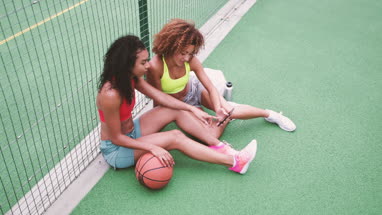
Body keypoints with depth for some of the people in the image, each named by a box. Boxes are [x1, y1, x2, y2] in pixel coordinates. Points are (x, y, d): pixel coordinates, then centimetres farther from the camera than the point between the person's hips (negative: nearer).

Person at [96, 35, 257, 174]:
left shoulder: (131, 78, -7)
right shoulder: (111, 94, -32)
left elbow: (159, 96, -1)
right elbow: (116, 138, -25)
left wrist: (192, 109, -4)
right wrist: (153, 148, -27)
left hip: (132, 132, 8)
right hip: (115, 150, -8)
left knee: (178, 111, -4)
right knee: (175, 137, -22)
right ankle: (234, 162, -17)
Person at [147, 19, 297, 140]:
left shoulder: (191, 61, -25)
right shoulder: (155, 67, -36)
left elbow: (210, 88, -21)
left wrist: (218, 108, -37)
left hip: (194, 90, 2)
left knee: (229, 111, -14)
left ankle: (269, 114, 11)